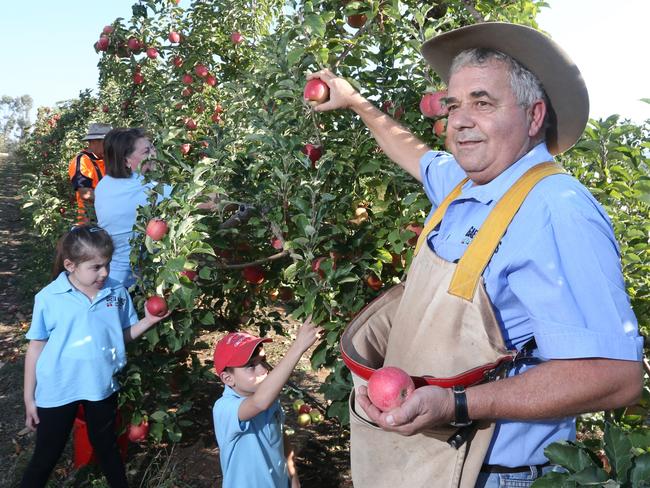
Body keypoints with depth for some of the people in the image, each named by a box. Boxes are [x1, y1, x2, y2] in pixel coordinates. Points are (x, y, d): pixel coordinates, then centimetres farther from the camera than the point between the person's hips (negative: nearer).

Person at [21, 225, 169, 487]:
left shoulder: (117, 293, -7)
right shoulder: (49, 298, -14)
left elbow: (124, 334, 5)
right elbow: (36, 347, -6)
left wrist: (149, 320, -14)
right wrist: (29, 398, -1)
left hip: (102, 387, 3)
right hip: (57, 391, -2)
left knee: (106, 447, 23)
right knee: (46, 457, 13)